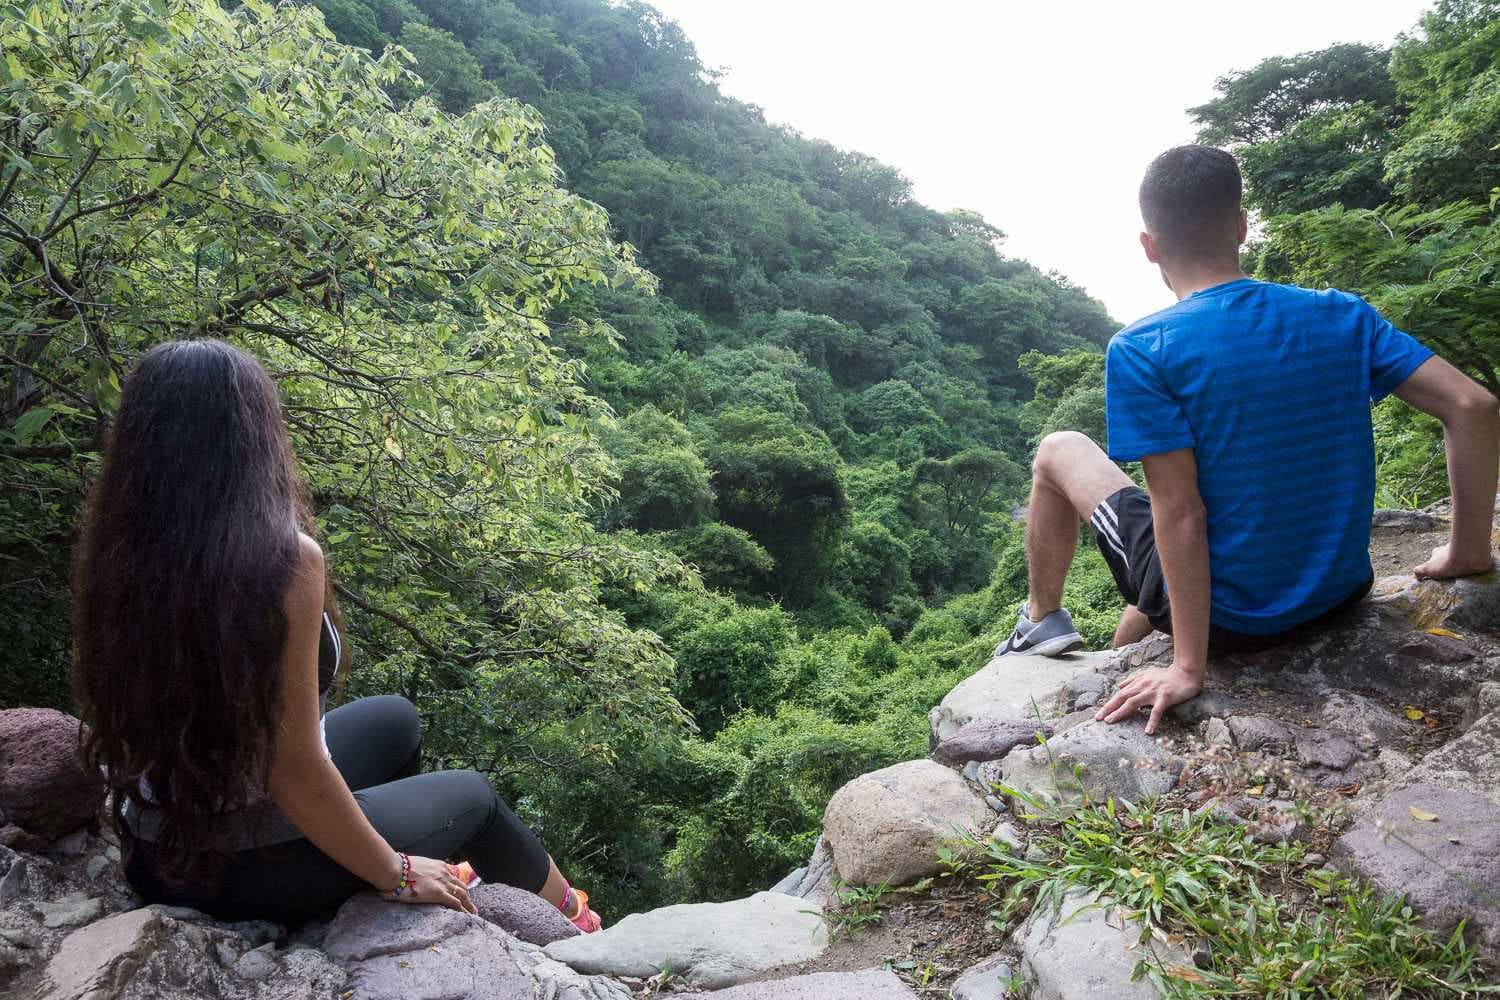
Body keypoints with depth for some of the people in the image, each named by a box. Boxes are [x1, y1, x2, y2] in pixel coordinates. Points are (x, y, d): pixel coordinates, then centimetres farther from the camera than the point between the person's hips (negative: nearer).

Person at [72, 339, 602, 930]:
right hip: (253, 868, -6)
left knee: (394, 720, 26)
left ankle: (435, 876, 49)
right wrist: (395, 875, -11)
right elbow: (293, 773, -25)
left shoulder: (119, 549, -8)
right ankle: (567, 918, 46)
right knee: (473, 796, 19)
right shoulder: (284, 559, -28)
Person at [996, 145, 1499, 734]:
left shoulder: (1140, 350, -18)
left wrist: (1188, 667, -17)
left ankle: (1042, 622, 27)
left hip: (1227, 616, -5)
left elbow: (1179, 511, -21)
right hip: (1342, 597, 5)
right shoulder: (1340, 315, -3)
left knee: (1057, 452, 14)